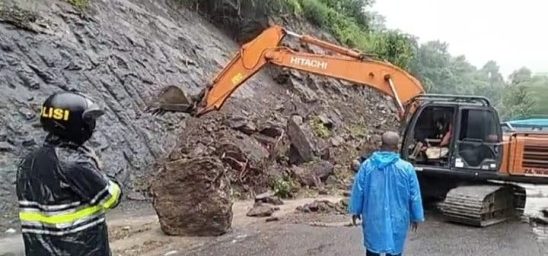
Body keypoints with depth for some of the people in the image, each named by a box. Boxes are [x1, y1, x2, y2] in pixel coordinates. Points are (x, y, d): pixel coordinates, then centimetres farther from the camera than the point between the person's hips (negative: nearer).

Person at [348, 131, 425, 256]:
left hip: (373, 217, 1)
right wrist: (416, 217, 10)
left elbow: (358, 191, -2)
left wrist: (355, 211, 12)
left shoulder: (367, 165, -10)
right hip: (397, 219, -1)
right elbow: (414, 196, -4)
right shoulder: (406, 168, -12)